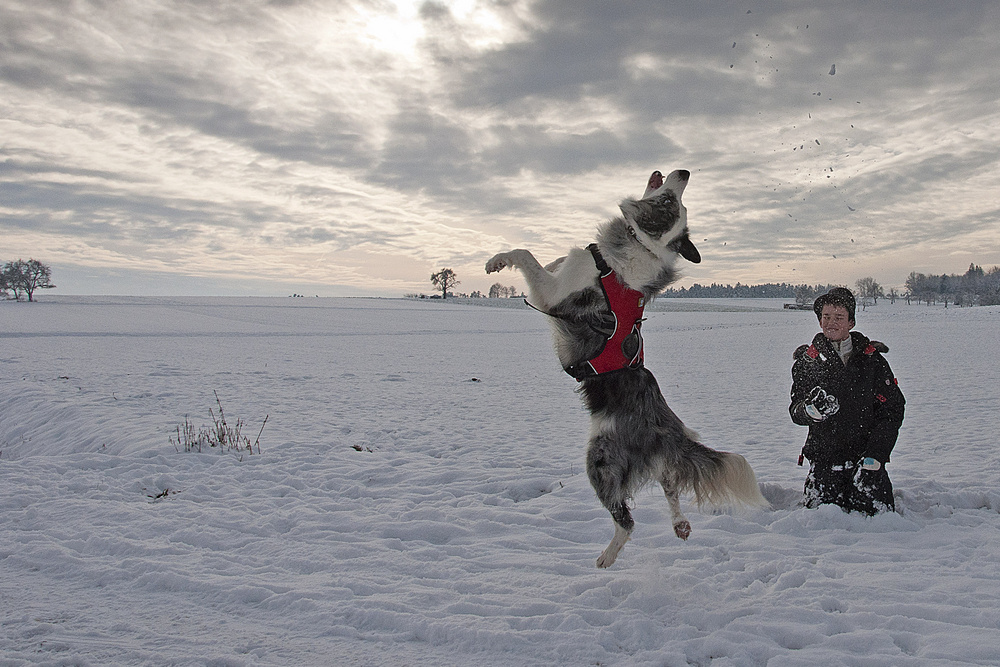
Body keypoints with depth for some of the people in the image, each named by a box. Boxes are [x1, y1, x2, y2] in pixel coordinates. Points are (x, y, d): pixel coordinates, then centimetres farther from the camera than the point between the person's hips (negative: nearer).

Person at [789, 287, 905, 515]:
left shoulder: (872, 358, 4)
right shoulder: (806, 360, 4)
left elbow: (893, 410, 1)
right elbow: (795, 412, -1)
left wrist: (875, 456, -10)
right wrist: (810, 410, -26)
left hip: (866, 456, 0)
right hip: (824, 459, 0)